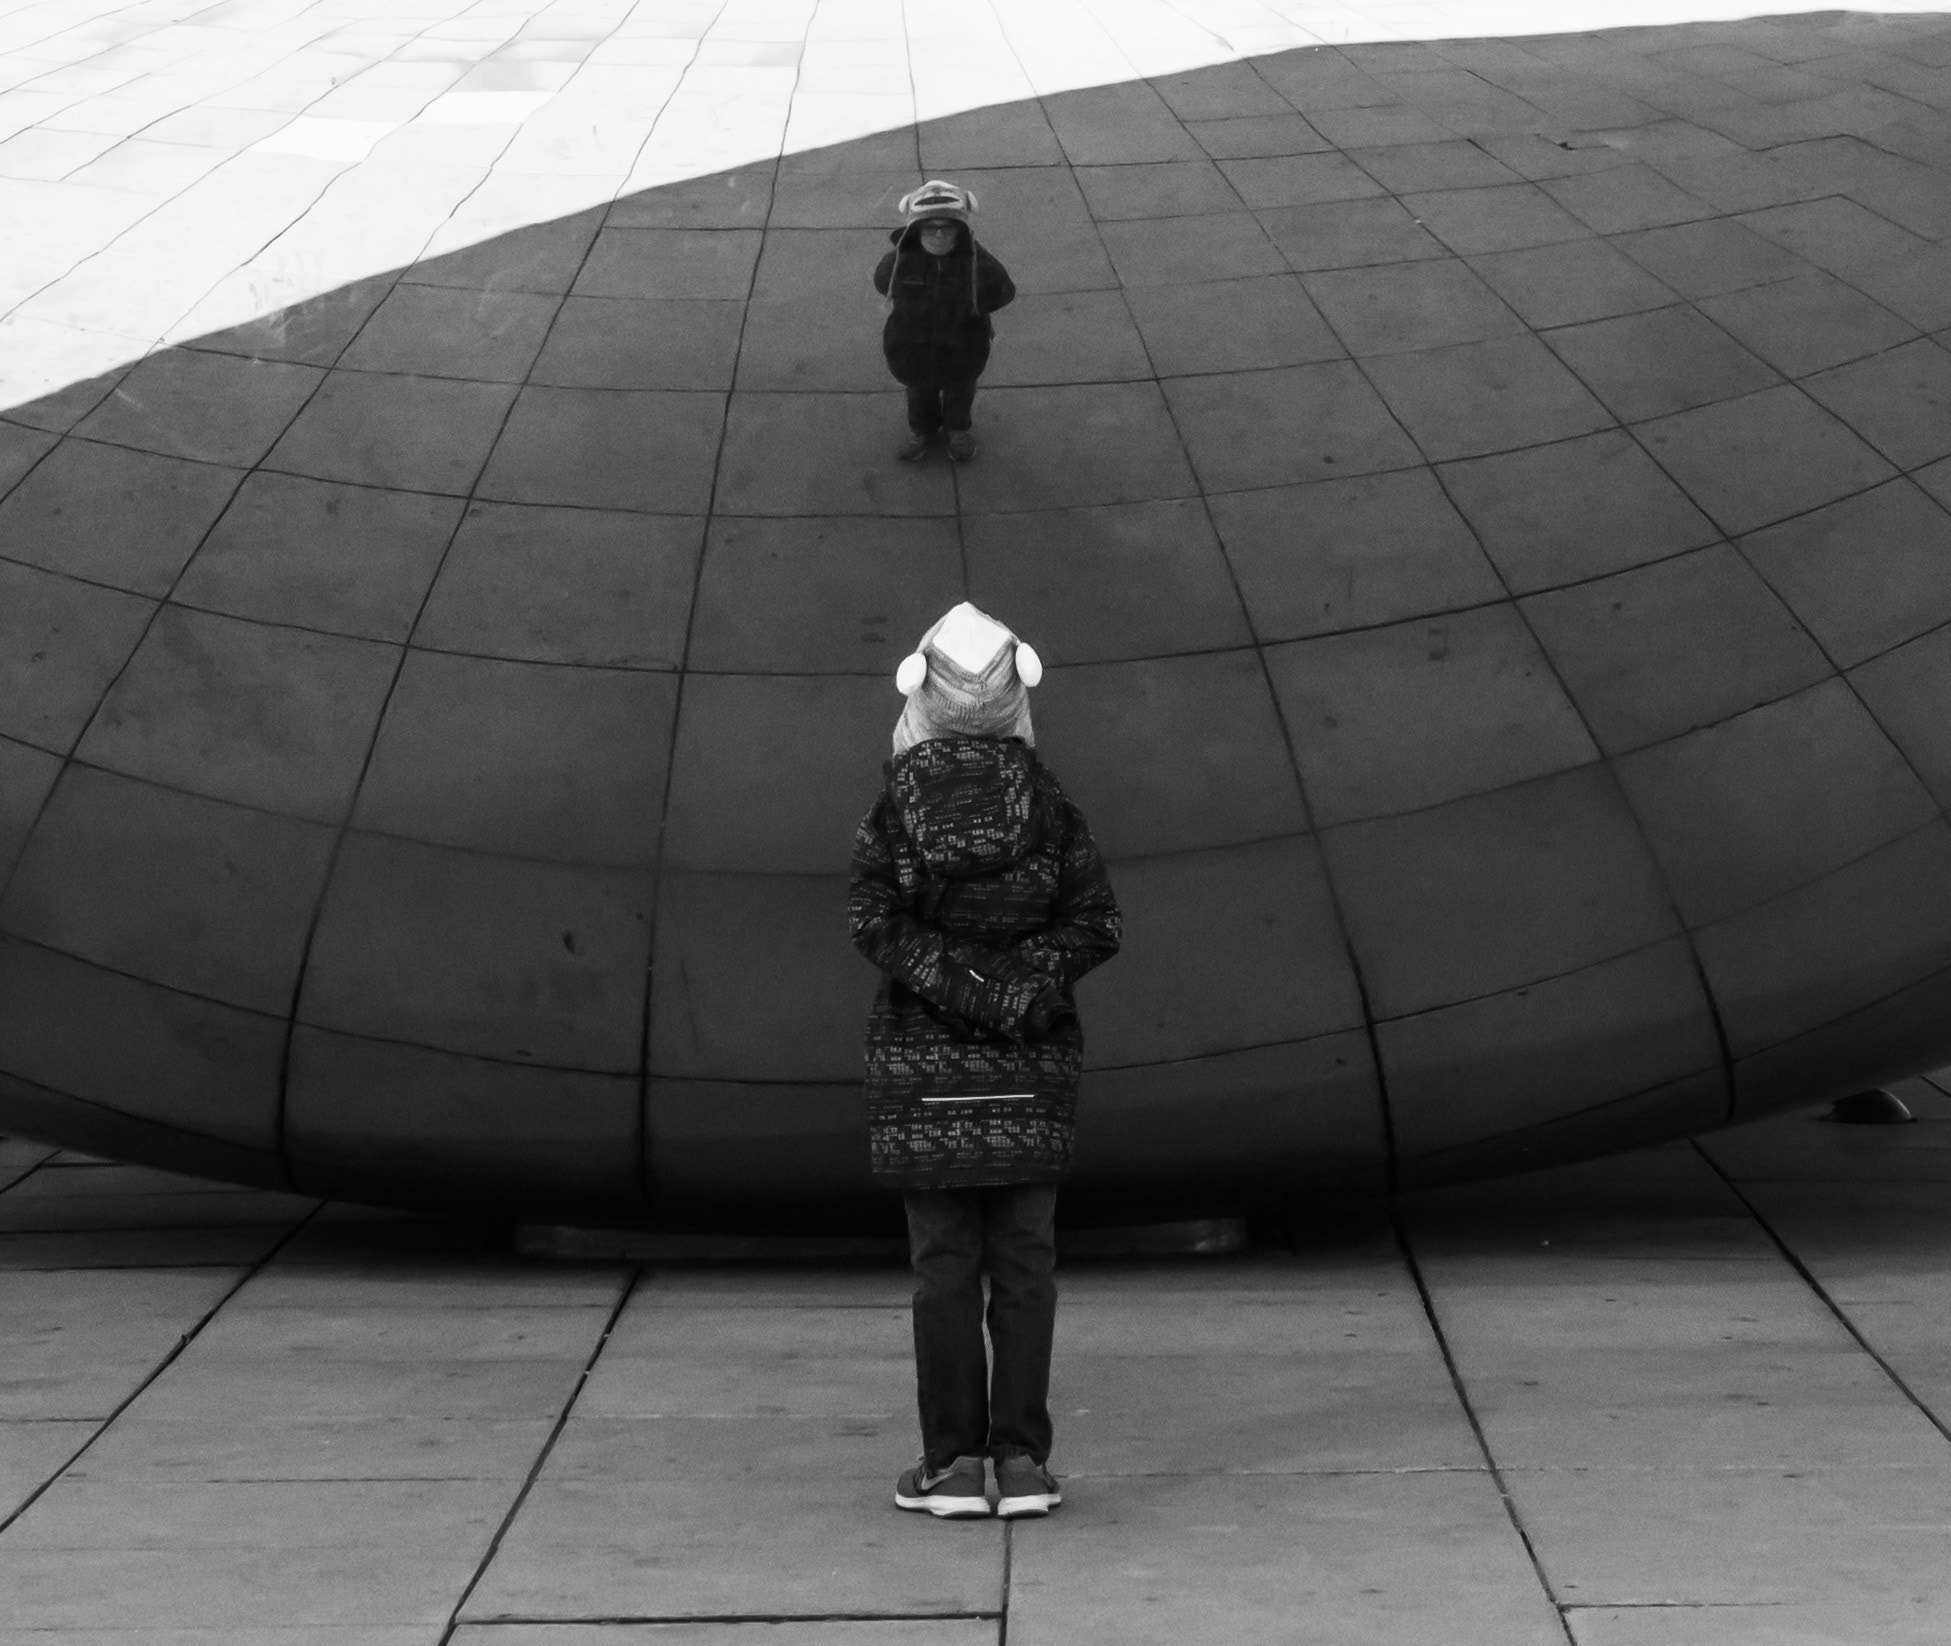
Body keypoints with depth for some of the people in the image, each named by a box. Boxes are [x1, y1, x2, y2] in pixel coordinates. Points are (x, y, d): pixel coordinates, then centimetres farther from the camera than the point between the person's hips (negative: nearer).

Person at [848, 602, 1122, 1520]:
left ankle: (954, 1462, 2)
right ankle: (1023, 1462, 3)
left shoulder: (895, 805, -4)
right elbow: (1097, 922, -4)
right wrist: (1019, 986, -4)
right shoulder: (1048, 803, -1)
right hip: (1029, 1064, 1)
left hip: (922, 1062, -1)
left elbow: (874, 923, -12)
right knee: (1024, 1262, 5)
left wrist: (954, 984, -10)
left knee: (943, 1263, 2)